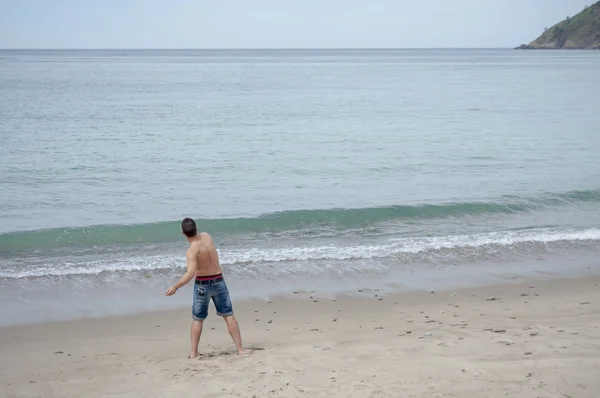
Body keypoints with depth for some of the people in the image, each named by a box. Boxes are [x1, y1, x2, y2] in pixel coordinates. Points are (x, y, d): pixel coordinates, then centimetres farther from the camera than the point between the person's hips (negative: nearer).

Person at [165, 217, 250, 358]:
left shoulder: (192, 250, -21)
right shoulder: (206, 236, -4)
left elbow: (190, 273, -34)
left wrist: (175, 287, -34)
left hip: (202, 284, -4)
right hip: (219, 281, 4)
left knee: (197, 319, 12)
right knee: (229, 316, 6)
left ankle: (194, 353, 14)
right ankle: (240, 349, 3)